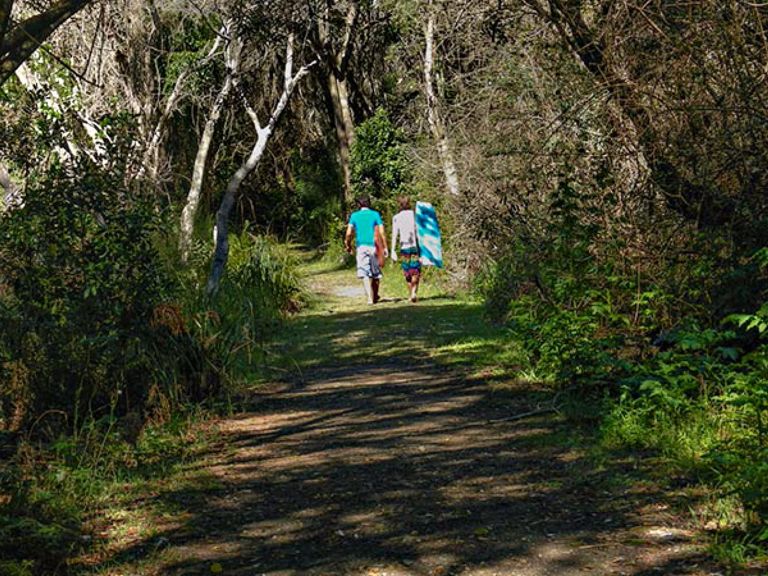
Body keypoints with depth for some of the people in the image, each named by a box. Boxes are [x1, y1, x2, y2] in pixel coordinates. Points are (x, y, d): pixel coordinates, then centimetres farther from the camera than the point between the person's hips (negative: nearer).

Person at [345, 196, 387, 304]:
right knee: (376, 272, 14)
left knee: (364, 273, -5)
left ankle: (370, 297, -18)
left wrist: (348, 245, 14)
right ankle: (375, 296, 26)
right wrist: (385, 247, 2)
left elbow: (349, 233, 0)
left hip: (361, 246, 0)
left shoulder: (354, 216, 7)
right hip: (373, 246, 1)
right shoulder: (375, 214, 6)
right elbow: (381, 232, -1)